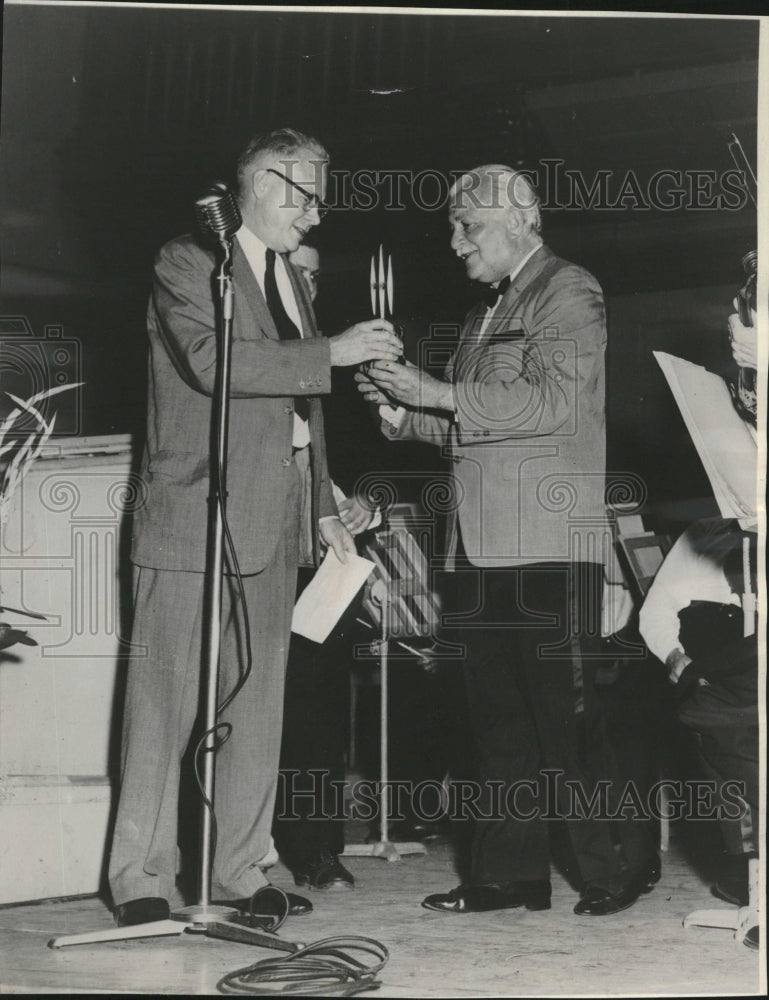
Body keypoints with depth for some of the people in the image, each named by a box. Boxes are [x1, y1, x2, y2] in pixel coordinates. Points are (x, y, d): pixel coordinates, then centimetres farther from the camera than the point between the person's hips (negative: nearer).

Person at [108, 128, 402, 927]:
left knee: (258, 705, 9)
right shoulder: (187, 262, -5)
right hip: (195, 520, -8)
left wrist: (322, 507, 16)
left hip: (273, 527, 8)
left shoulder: (290, 283, 20)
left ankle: (240, 871, 17)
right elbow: (213, 361, -22)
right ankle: (141, 880, 3)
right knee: (167, 701, -4)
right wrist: (332, 352, -21)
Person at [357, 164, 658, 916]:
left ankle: (615, 866, 3)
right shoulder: (485, 313, 23)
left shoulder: (568, 292, -2)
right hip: (484, 545, 8)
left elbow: (551, 400, -16)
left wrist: (441, 394, -15)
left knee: (562, 714, -7)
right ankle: (510, 872, 14)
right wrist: (405, 415, 7)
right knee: (497, 714, 8)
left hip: (547, 547, -8)